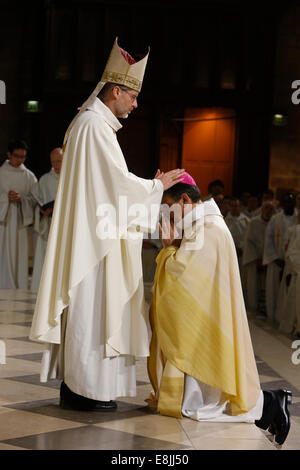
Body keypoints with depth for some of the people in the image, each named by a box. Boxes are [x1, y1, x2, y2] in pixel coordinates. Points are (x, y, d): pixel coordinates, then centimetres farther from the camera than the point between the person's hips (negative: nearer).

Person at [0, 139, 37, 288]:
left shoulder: (29, 176, 9)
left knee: (20, 257, -1)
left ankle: (20, 291, 3)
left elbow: (34, 199, 6)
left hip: (20, 221, 2)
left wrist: (21, 199, -11)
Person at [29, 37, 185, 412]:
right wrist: (158, 185, -3)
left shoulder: (90, 122, 17)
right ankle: (85, 390, 1)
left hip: (89, 236, 11)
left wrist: (149, 184, 17)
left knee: (86, 309, 12)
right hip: (93, 237, -11)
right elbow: (119, 183, -17)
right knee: (91, 309, -5)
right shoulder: (95, 125, -16)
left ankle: (74, 384, 17)